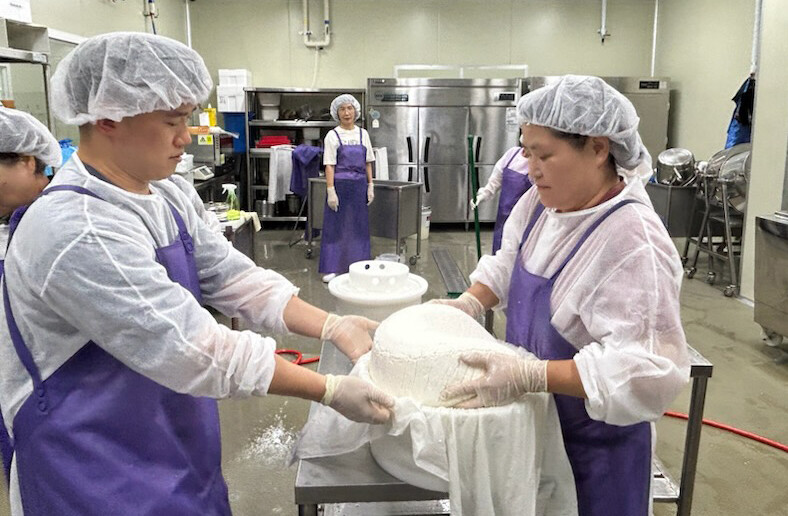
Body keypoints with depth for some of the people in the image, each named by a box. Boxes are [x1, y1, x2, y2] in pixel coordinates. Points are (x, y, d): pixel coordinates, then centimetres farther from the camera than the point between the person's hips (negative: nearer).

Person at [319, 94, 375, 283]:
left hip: (359, 185, 4)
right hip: (340, 184, -4)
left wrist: (370, 186, 6)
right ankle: (331, 269, 8)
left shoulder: (363, 134, 8)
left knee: (359, 226, 8)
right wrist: (331, 191, -14)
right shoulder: (333, 135, -3)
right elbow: (329, 166, -7)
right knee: (335, 226, 0)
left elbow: (368, 163, 11)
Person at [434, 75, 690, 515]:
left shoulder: (634, 242, -29)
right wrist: (469, 304, -8)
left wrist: (529, 376, -36)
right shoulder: (543, 202, -6)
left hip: (594, 444, -6)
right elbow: (508, 264, 10)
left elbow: (646, 370, -33)